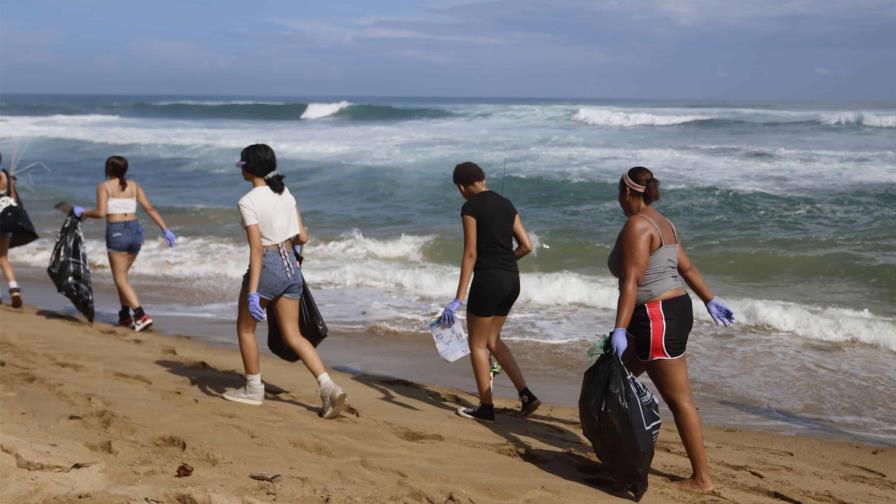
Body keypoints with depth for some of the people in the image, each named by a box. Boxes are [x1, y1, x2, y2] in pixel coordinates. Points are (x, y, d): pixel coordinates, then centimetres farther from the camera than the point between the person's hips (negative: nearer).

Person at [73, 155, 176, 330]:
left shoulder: (104, 186, -3)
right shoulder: (134, 186, 10)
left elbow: (101, 213, -14)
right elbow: (150, 209, 4)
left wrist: (83, 213, 3)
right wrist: (165, 229, 3)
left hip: (116, 232, -6)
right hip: (135, 230, 6)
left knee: (121, 279, 0)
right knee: (121, 274, 22)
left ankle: (141, 315, -14)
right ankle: (125, 315, 23)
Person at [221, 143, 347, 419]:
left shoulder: (248, 202, -13)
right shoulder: (285, 193, 6)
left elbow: (256, 249, -20)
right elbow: (303, 237, 8)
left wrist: (252, 292, -21)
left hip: (267, 266, -7)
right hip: (291, 267, 7)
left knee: (245, 328, 16)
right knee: (293, 336, 10)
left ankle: (253, 389, 25)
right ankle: (328, 387, -3)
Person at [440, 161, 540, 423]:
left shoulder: (470, 207, -10)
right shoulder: (505, 204, 11)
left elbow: (470, 253, -15)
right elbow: (526, 246, 10)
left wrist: (459, 299, -15)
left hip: (488, 279, -7)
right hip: (512, 280, 7)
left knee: (477, 344, 8)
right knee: (492, 340, 20)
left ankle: (486, 408, 14)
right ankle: (526, 395, 13)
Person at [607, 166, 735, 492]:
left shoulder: (636, 225, -16)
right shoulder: (662, 223, 13)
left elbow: (631, 282, -22)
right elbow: (687, 267, 20)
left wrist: (620, 329, -25)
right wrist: (710, 301, 27)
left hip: (657, 319, -10)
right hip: (675, 310, 10)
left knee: (679, 400, -4)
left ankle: (701, 478, 2)